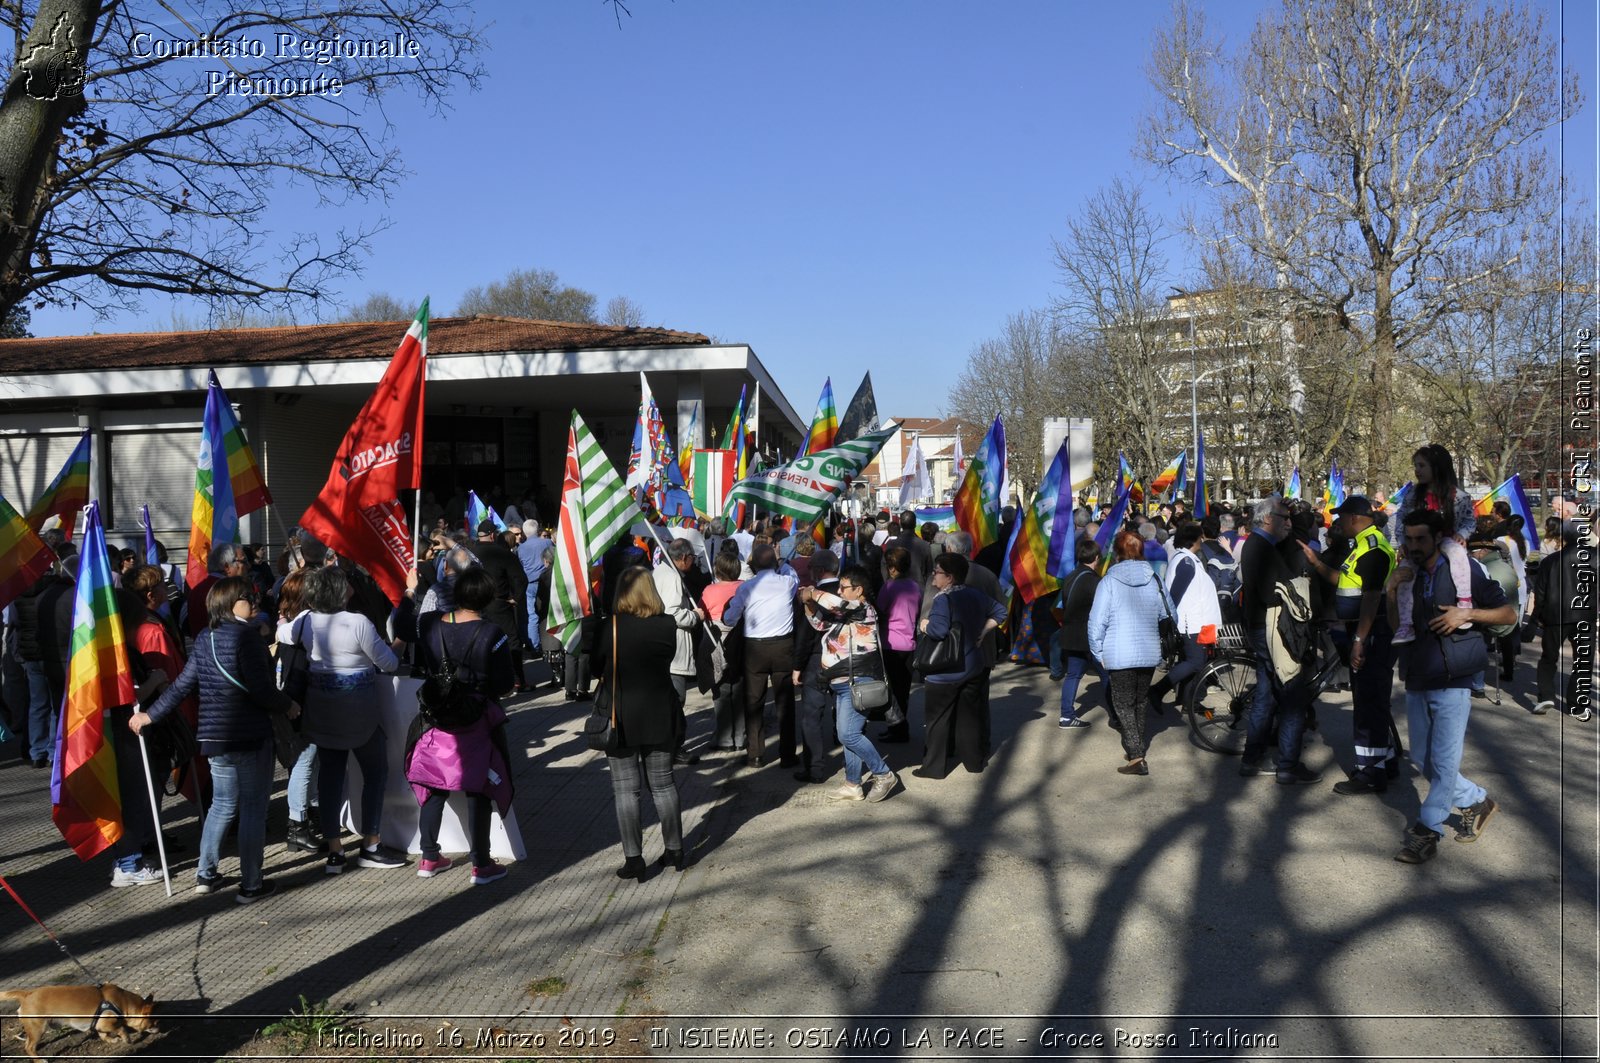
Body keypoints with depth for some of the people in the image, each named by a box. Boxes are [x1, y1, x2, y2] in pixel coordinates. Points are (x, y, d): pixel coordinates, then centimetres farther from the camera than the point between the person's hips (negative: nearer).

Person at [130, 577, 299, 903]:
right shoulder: (246, 636, -15)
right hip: (251, 738, -7)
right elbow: (260, 689, -19)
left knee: (222, 804, 20)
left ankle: (205, 875, 26)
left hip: (215, 738, 7)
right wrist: (288, 706, -3)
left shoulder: (204, 639, 8)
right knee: (253, 808, 2)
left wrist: (151, 714, 21)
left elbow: (182, 684, 10)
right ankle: (250, 885, 9)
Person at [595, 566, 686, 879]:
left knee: (626, 789, 5)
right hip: (659, 715, 3)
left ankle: (633, 860, 8)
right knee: (663, 784, 15)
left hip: (621, 718, -3)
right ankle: (674, 850, 24)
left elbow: (595, 666, -3)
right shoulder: (667, 625, -8)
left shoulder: (610, 628, -15)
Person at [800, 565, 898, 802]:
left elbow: (838, 604, -30)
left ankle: (884, 775, -2)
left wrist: (813, 593, -18)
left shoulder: (864, 610, -12)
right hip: (843, 683, 10)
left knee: (848, 734, -13)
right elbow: (820, 624, 23)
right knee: (848, 735, 12)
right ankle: (852, 785, 19)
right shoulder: (846, 613, 18)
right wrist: (809, 603, 7)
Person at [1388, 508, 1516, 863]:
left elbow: (1509, 613, -1)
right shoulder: (1408, 574, 9)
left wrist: (1466, 613, -16)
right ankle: (1477, 801, 32)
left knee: (1443, 761, -5)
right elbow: (1396, 625, 10)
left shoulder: (1465, 569, -6)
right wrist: (1392, 590, -5)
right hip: (1417, 682, 6)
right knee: (1423, 760, 12)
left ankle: (1426, 834, 2)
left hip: (1452, 683, -6)